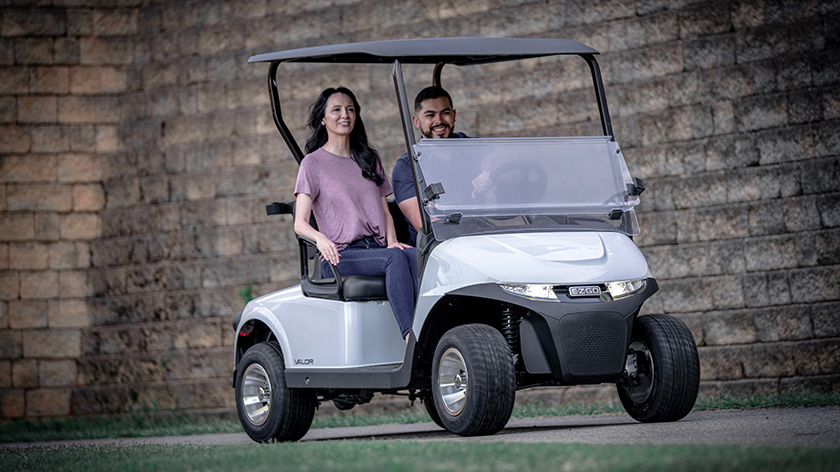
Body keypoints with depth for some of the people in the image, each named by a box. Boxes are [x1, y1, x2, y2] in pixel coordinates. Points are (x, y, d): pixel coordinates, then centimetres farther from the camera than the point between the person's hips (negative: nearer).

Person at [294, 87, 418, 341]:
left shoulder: (370, 159, 22)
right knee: (396, 259, -35)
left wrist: (392, 241, -1)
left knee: (416, 255, -31)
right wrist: (321, 238, -26)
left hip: (376, 249, 4)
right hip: (340, 255, -4)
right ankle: (410, 335, -47)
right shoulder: (313, 163, 5)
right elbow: (300, 223, -3)